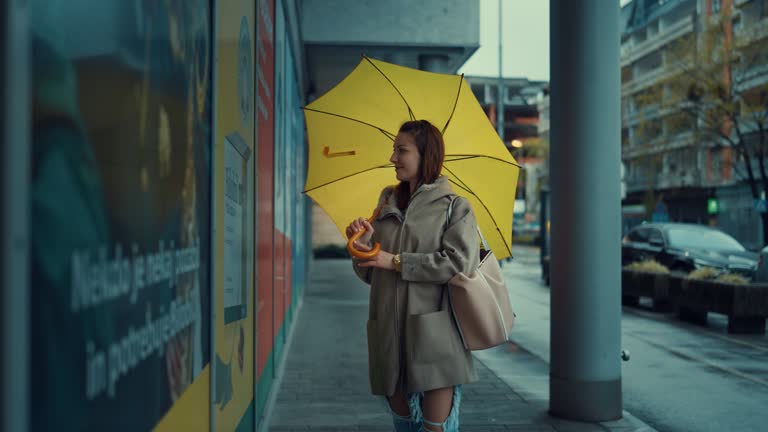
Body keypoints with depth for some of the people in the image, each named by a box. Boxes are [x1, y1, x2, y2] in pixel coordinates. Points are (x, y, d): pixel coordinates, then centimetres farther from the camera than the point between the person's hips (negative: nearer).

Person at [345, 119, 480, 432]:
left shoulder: (455, 207, 0)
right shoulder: (388, 206, 14)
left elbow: (460, 263, -16)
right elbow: (369, 274, 14)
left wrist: (396, 261, -15)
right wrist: (364, 242, -6)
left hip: (433, 335, -5)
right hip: (390, 334, 5)